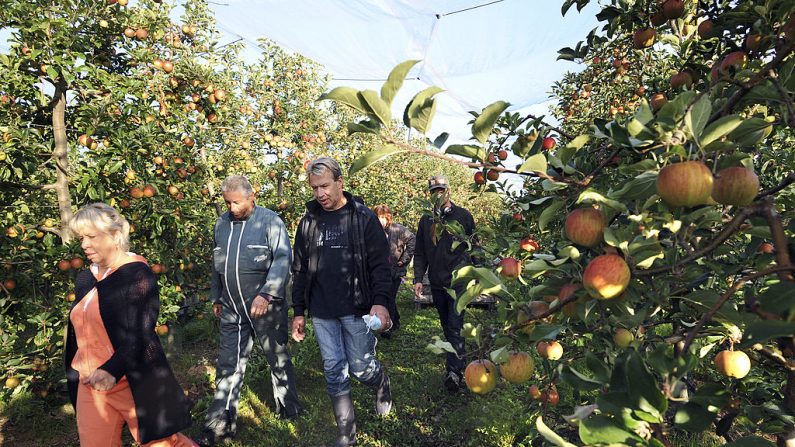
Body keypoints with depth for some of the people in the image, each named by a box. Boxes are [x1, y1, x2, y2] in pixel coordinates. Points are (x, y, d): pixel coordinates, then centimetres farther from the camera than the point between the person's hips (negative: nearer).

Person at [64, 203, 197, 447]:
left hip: (133, 383, -6)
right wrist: (74, 375, 19)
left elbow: (140, 334, -19)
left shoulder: (137, 273, -12)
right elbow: (79, 333, 18)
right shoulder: (85, 278, 10)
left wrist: (112, 370, -31)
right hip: (91, 384, 7)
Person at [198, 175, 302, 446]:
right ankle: (220, 425, 22)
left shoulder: (270, 220, -10)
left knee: (278, 359, 12)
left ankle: (288, 407, 33)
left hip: (267, 308, -4)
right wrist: (216, 297, 21)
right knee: (228, 366, 9)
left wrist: (266, 293, -26)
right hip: (232, 310, 4)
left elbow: (283, 258, -17)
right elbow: (217, 264, 17)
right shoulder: (221, 224, 8)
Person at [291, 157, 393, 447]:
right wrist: (299, 312, 10)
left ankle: (382, 386, 40)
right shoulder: (308, 222, 6)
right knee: (334, 372, 9)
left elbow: (380, 264, -6)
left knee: (361, 368, 5)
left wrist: (380, 302, -17)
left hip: (356, 310, -3)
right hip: (322, 313, 4)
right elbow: (300, 270, 11)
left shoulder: (363, 217, -5)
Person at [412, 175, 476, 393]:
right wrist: (418, 279, 4)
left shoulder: (463, 215, -1)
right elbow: (420, 253, 12)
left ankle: (454, 371, -5)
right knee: (446, 325, 15)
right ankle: (455, 360, 30)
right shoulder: (426, 220, 9)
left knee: (455, 326, -8)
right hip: (436, 283, 5)